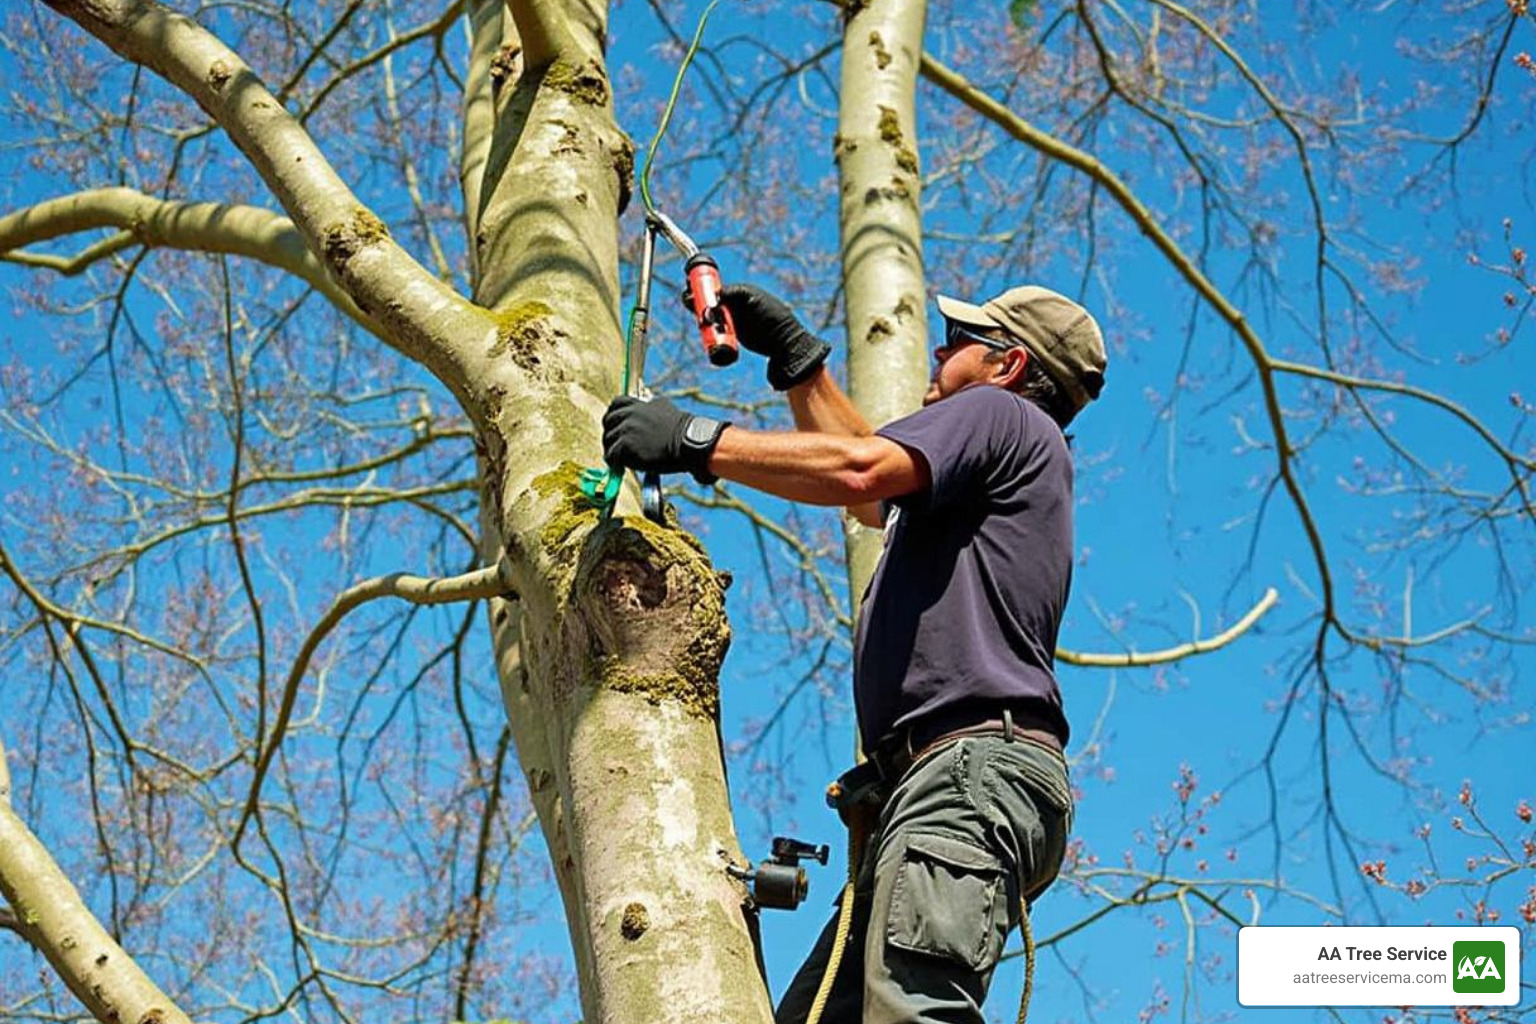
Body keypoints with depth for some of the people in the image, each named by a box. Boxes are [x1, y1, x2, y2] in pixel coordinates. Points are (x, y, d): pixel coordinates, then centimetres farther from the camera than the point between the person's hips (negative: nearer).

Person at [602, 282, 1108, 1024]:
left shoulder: (1000, 414, 5)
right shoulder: (981, 481, 35)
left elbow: (858, 471, -13)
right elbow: (873, 497, 51)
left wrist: (696, 441, -9)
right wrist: (795, 356, 48)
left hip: (973, 767, -10)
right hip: (934, 780, 10)